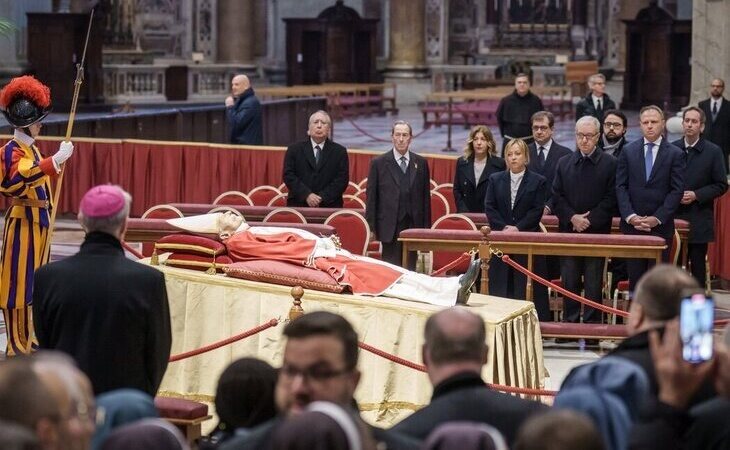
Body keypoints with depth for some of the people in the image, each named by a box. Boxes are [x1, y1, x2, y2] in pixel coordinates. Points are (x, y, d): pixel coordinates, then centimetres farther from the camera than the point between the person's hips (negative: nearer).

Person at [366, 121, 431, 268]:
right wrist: (371, 227, -3)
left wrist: (426, 227, 5)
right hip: (390, 227, -2)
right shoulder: (378, 163, 3)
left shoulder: (421, 163, 10)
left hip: (413, 225, 2)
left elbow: (426, 196, 10)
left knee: (410, 269, 2)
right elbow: (371, 197, 2)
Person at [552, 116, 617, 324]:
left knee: (594, 283, 1)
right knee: (569, 281, 7)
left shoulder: (609, 164, 0)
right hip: (568, 231, 3)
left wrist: (589, 220, -14)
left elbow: (611, 199, -6)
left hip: (597, 232, -3)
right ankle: (569, 323, 14)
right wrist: (572, 217, -9)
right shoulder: (564, 163, 10)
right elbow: (557, 197, 7)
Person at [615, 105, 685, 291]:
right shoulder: (628, 151, 8)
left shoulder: (675, 154, 2)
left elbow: (677, 190, -3)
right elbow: (620, 187, 4)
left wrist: (658, 218, -12)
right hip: (632, 225, 2)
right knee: (635, 276, 4)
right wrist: (630, 216, -9)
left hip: (661, 226, -2)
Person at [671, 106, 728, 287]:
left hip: (699, 220, -2)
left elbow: (721, 185, 0)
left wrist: (696, 195, -12)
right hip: (674, 217, 2)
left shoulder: (713, 152, 1)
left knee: (697, 266, 2)